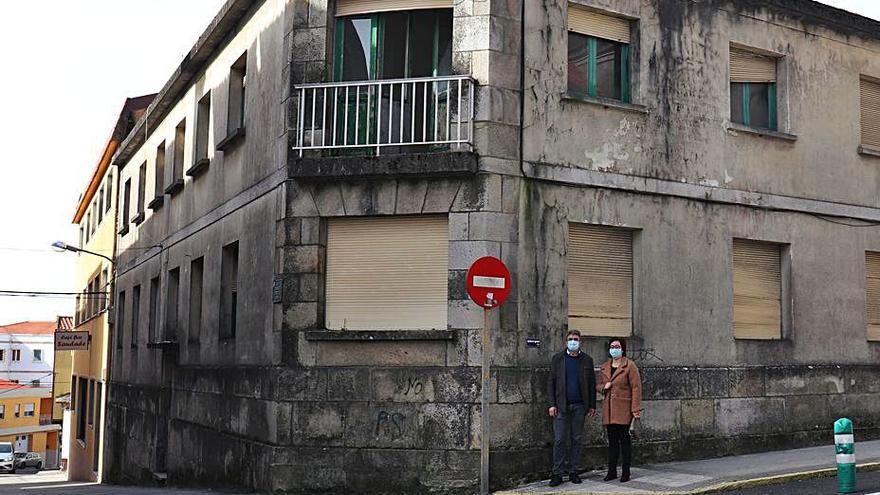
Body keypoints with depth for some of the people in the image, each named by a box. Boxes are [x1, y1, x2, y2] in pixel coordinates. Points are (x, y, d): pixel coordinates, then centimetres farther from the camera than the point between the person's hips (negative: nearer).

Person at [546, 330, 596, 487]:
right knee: (560, 440, -4)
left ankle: (574, 472, 13)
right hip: (562, 406, -1)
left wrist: (592, 406, 3)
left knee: (577, 440, 5)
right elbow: (551, 382, 4)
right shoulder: (557, 359, 6)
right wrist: (552, 404, -5)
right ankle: (557, 474, -2)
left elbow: (592, 384, 9)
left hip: (579, 406, 1)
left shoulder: (587, 360, 9)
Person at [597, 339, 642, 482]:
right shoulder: (604, 367, 14)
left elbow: (636, 388, -9)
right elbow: (598, 385, 22)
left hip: (624, 409, -5)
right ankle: (612, 471, 14)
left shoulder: (630, 366, -4)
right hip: (609, 410, 5)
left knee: (624, 439, -3)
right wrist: (604, 387, -2)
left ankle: (626, 472, 4)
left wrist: (636, 409, -14)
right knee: (612, 440, 8)